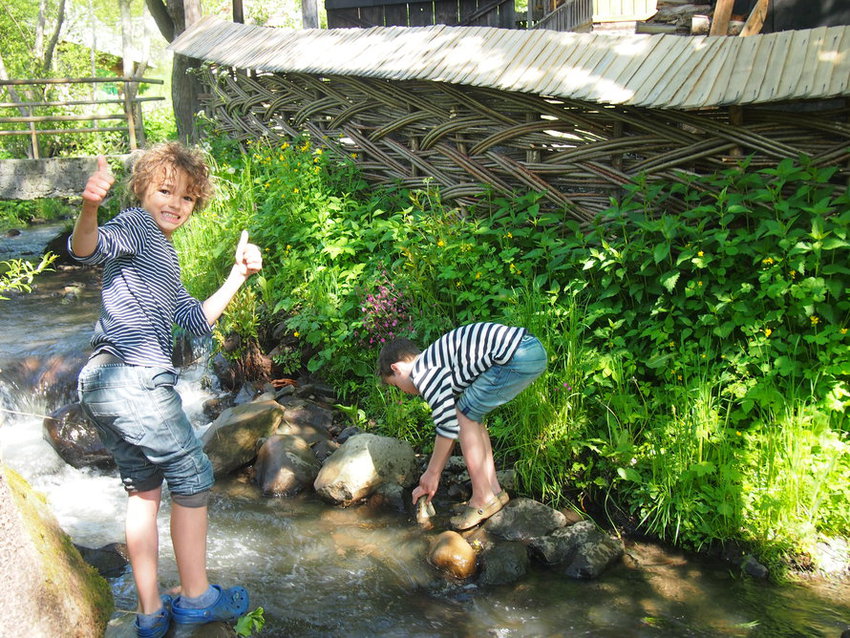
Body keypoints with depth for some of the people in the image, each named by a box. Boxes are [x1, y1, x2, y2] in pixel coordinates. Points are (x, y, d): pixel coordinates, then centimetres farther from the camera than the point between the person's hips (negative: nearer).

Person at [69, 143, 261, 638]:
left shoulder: (164, 259, 25)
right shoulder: (137, 224, -3)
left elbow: (197, 319, 25)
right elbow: (87, 249, -23)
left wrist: (239, 274, 20)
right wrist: (89, 208, -44)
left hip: (103, 385, 10)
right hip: (134, 379, -10)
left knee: (145, 488, 16)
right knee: (192, 477, 3)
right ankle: (197, 598, 15)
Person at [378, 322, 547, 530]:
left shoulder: (423, 373, -4)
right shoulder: (438, 364, 25)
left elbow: (449, 427, -5)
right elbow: (453, 424, 28)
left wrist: (432, 473, 9)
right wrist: (431, 479, 31)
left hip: (517, 357, -10)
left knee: (464, 416, 2)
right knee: (467, 417, 17)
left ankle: (483, 499, 7)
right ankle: (493, 489, 21)